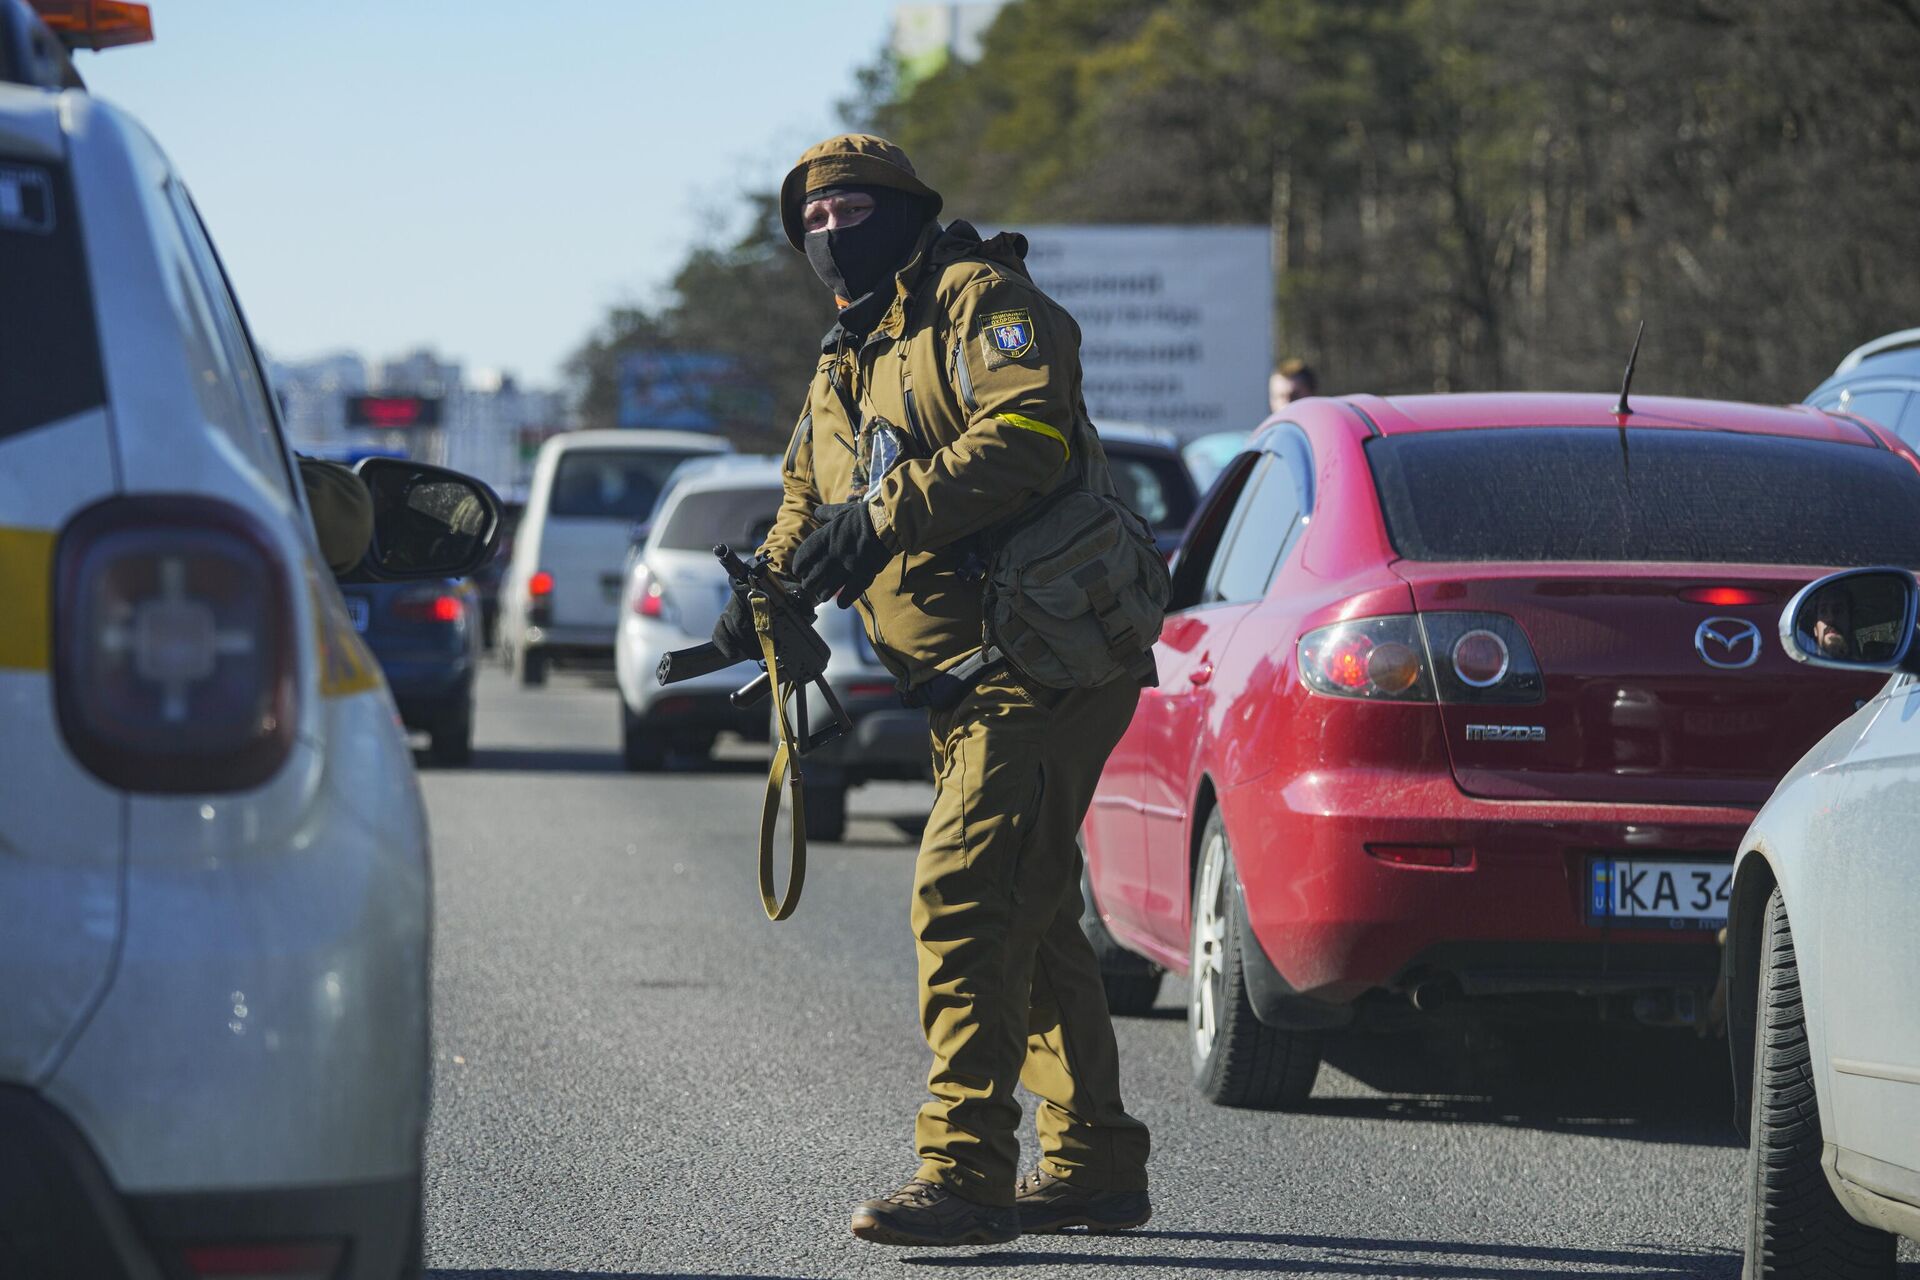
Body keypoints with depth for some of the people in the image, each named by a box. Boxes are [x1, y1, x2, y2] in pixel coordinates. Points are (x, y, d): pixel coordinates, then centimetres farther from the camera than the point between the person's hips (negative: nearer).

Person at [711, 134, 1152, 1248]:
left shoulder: (978, 298, -6)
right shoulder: (846, 366, 22)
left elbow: (1027, 433, -22)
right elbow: (810, 499, 25)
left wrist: (885, 515, -26)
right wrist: (764, 601, 4)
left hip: (1042, 664, -10)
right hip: (970, 683, 10)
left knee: (966, 895, -17)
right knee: (1029, 918, 13)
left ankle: (966, 1171, -20)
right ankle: (1093, 1163, 21)